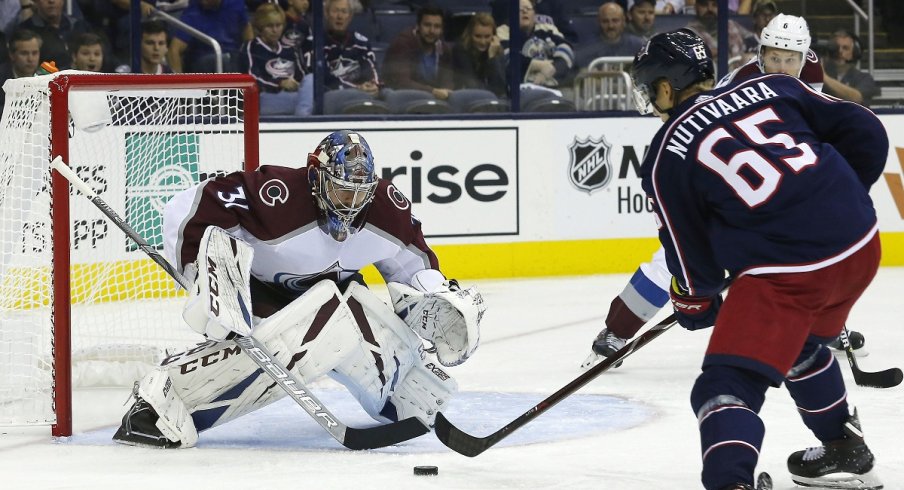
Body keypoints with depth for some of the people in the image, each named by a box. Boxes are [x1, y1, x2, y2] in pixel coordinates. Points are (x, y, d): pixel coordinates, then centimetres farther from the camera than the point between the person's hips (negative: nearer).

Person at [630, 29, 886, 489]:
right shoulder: (772, 88, 12)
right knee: (801, 345, 33)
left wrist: (694, 302, 29)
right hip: (861, 244, 6)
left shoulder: (665, 158, 3)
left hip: (783, 269, -6)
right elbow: (866, 133, 11)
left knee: (727, 384, -5)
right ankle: (846, 452, 48)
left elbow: (692, 254, 9)